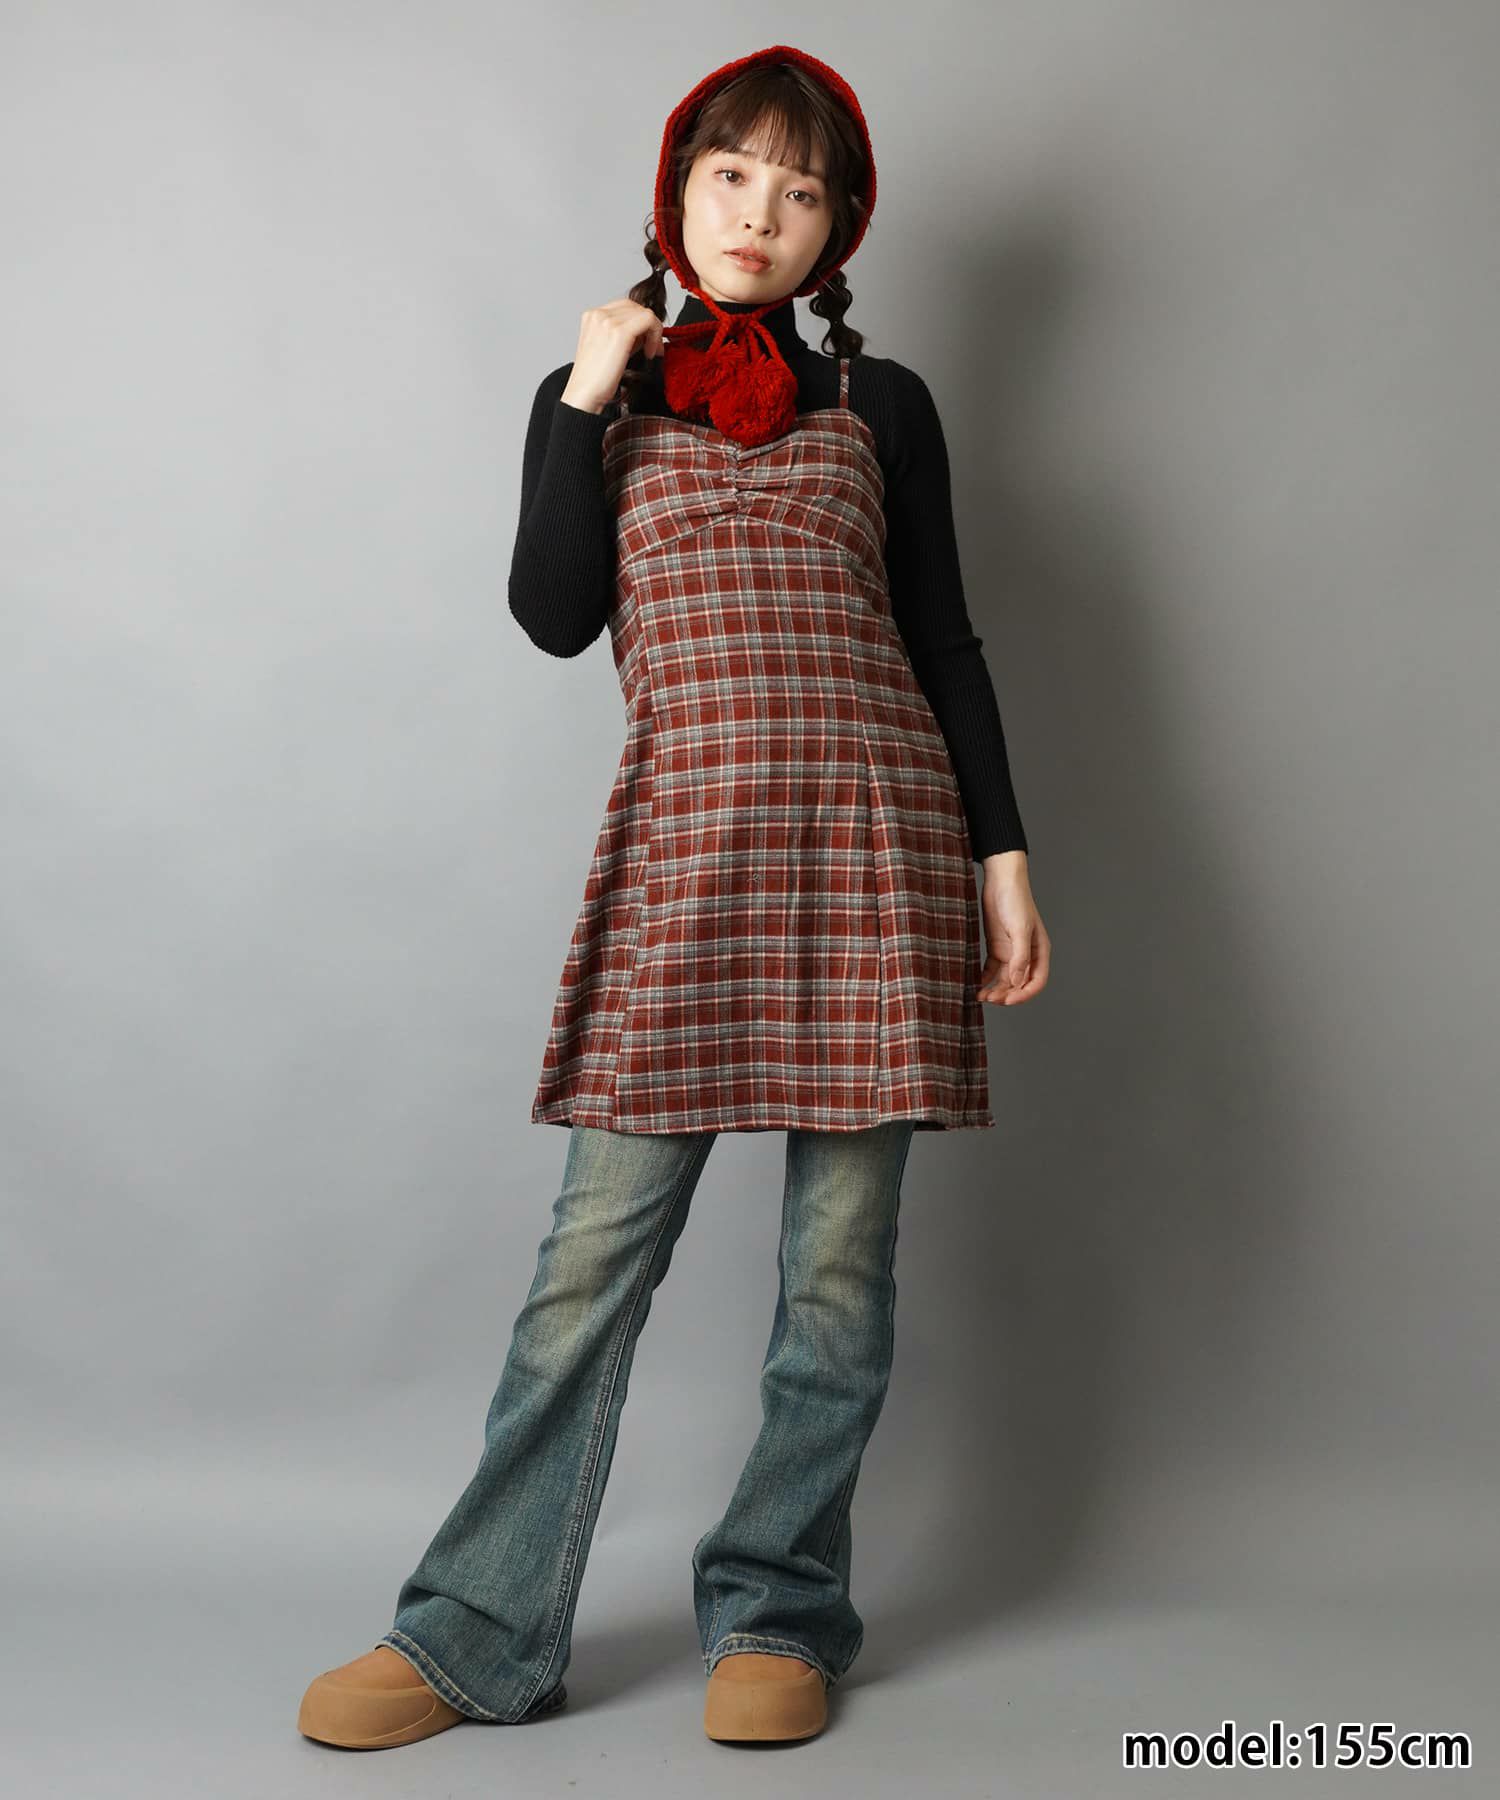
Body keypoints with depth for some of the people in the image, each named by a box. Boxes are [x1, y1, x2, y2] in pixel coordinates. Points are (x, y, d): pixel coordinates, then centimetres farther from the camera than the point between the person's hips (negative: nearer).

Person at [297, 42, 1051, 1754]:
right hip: (681, 841, 0)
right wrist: (589, 398, -1)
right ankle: (480, 1633, 8)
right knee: (598, 1243, -3)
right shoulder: (594, 394, 16)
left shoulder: (880, 405, 15)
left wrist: (1002, 853, 7)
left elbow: (945, 638, 14)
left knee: (842, 1253, 2)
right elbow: (555, 616, 2)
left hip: (874, 825, 1)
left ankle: (776, 1612, 17)